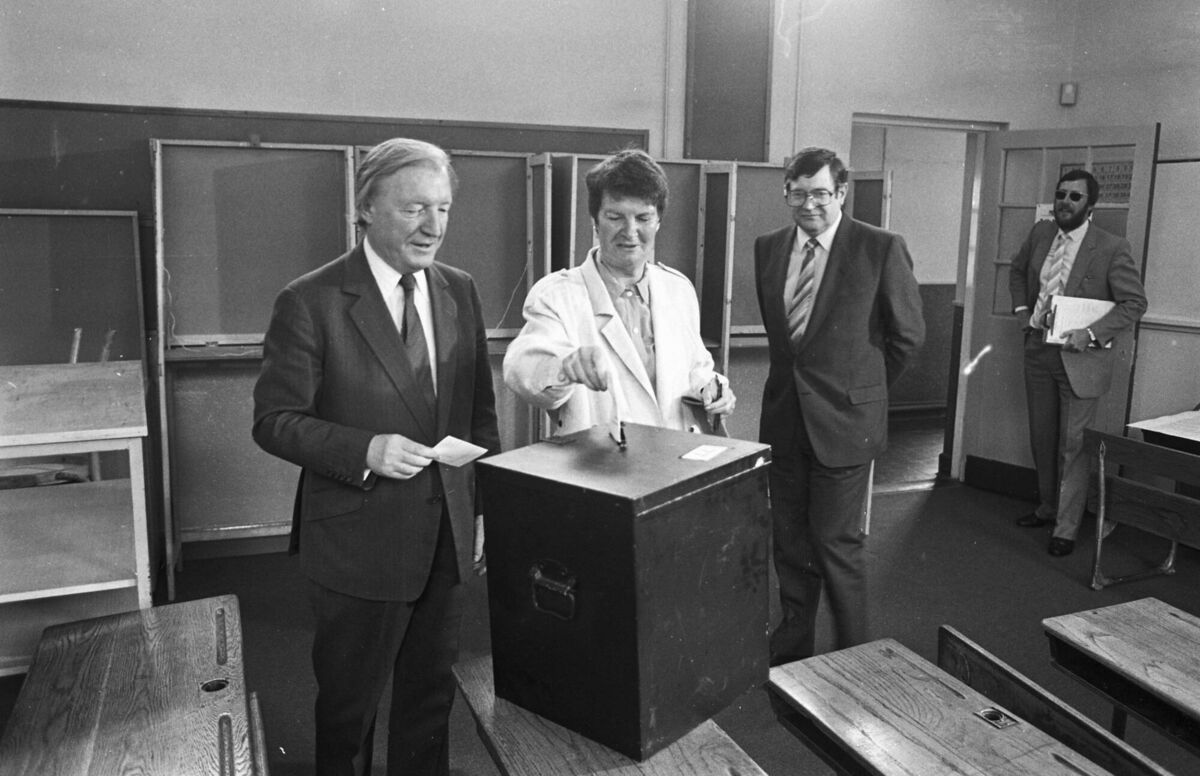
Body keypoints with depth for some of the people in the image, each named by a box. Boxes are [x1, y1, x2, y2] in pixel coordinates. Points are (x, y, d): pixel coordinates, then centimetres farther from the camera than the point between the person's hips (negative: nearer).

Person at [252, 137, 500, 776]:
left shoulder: (459, 291, 5)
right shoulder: (310, 302, -12)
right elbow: (274, 421, -11)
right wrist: (364, 451, -25)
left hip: (447, 534, 5)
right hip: (359, 540, -4)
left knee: (433, 695, 19)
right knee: (350, 701, 15)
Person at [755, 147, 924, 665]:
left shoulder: (881, 249, -9)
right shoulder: (768, 248, 6)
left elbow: (908, 335, 0)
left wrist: (863, 386, 7)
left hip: (843, 421, -5)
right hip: (784, 419, 5)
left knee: (837, 543, 2)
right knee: (789, 542, 14)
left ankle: (853, 659, 22)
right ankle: (791, 648, 30)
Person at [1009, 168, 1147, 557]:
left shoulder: (1112, 248, -12)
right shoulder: (1040, 233, 3)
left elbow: (1135, 302, -8)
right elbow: (1017, 270, 22)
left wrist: (1092, 333, -19)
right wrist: (1022, 309, 9)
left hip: (1079, 357, -5)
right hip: (1038, 350, 5)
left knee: (1072, 445, 0)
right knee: (1041, 437, 16)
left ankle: (1066, 529, 10)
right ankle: (1047, 508, 34)